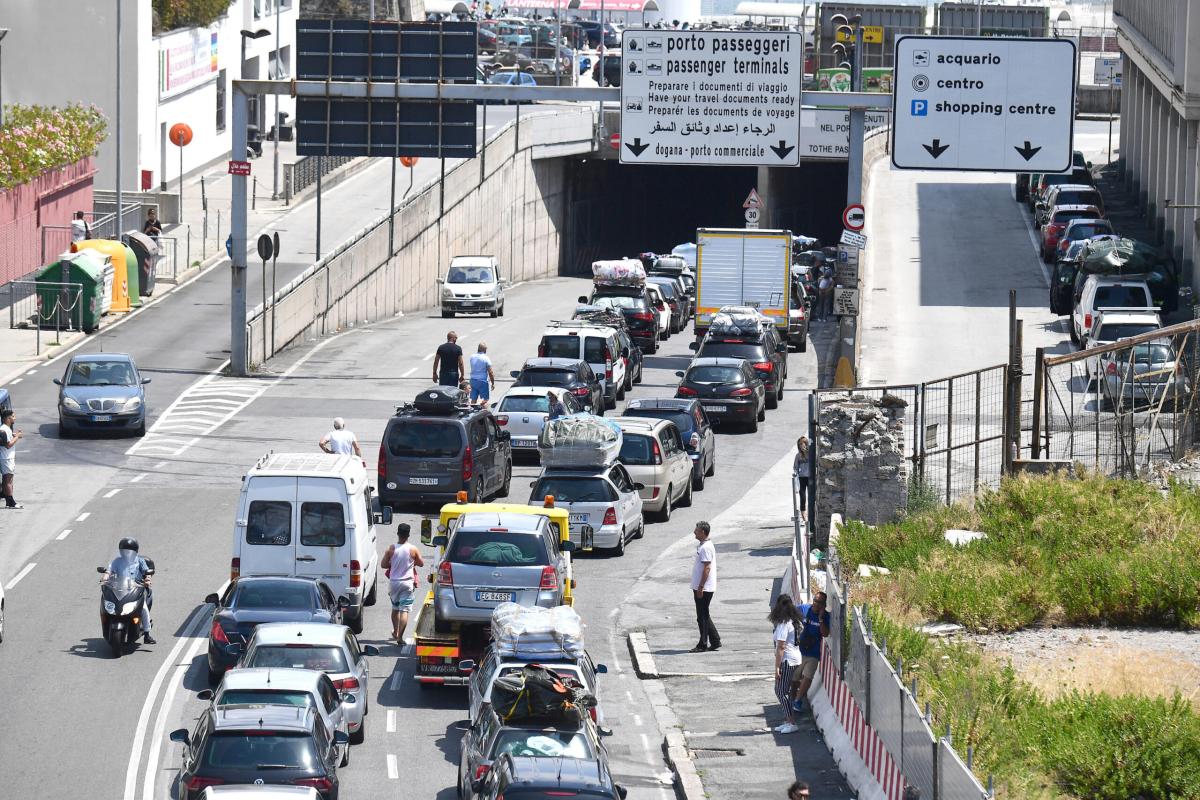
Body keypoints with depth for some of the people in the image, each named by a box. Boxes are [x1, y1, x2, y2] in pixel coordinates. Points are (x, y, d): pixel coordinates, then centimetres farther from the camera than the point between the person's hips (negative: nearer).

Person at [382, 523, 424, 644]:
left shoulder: (391, 549, -8)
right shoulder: (412, 550, -10)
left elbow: (383, 564, -3)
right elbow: (421, 563, 3)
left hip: (394, 582, 2)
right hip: (407, 583, -2)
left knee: (395, 608, 21)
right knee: (405, 610, -3)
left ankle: (395, 632, 35)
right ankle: (400, 637, -10)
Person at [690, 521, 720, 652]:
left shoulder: (706, 548, -17)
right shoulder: (702, 546, 15)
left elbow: (707, 568, -22)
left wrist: (700, 587, -22)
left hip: (704, 588, -10)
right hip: (700, 588, 10)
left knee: (702, 617, -4)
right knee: (704, 616, 14)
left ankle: (703, 644, 1)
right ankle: (715, 641, 18)